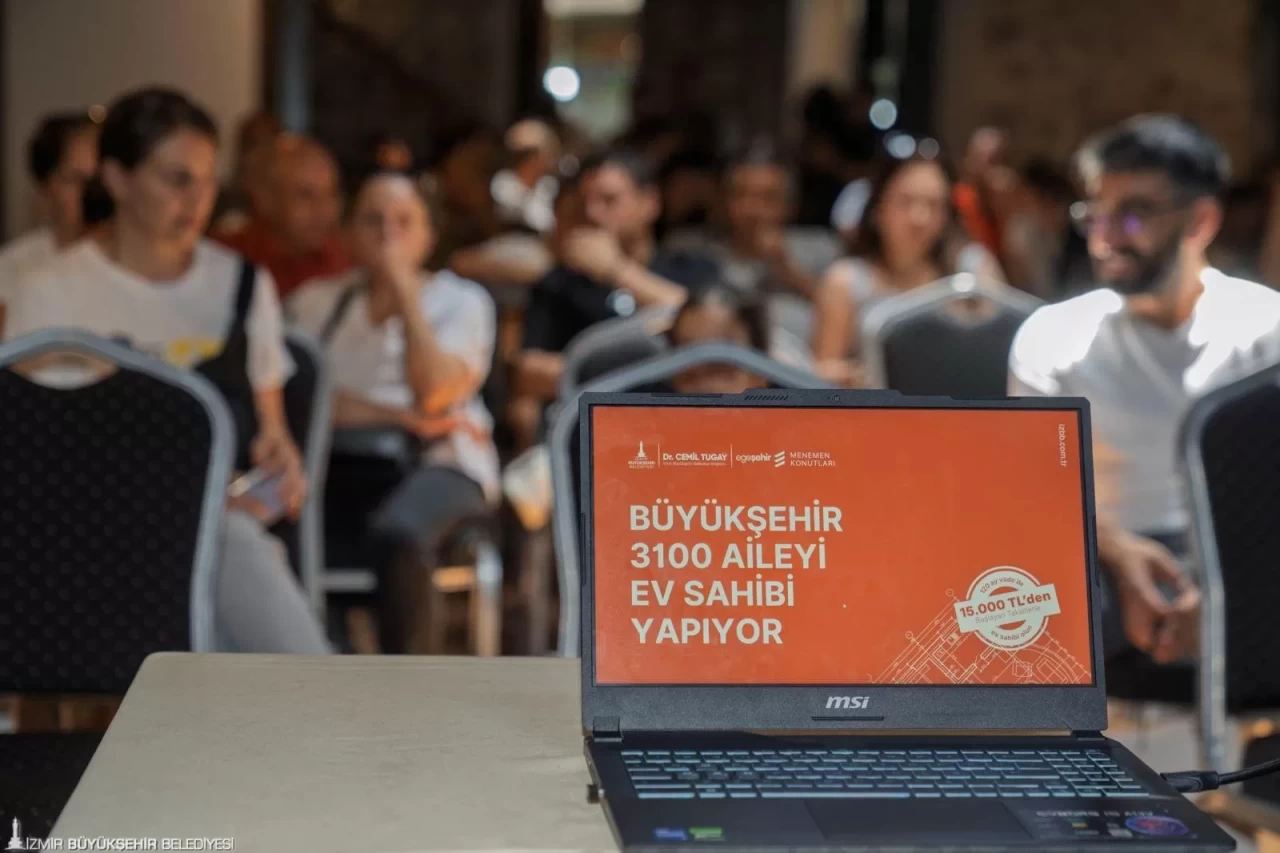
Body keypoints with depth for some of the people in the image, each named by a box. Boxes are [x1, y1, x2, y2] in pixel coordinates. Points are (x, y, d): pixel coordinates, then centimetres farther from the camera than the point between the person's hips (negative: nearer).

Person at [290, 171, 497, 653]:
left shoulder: (462, 301, 9)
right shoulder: (318, 301, 16)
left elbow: (433, 392, -8)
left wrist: (404, 291, -6)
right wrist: (395, 416, -10)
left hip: (438, 464, -2)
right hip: (342, 464, 2)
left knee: (397, 531, -38)